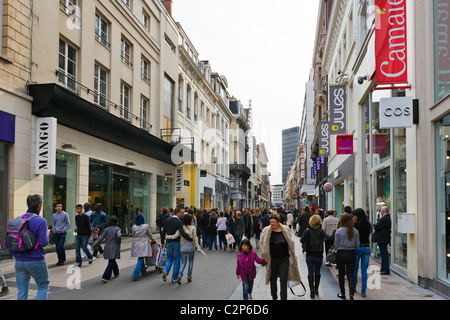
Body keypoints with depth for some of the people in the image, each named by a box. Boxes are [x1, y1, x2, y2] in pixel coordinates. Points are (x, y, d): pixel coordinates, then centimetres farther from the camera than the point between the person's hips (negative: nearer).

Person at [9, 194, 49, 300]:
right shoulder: (41, 221, -13)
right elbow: (43, 242, -16)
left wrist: (14, 254, 18)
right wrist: (47, 234, 3)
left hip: (19, 261, 5)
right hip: (36, 261, -5)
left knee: (22, 291, 12)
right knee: (43, 287, 13)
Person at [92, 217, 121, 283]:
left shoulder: (106, 229, 4)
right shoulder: (117, 229, -7)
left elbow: (100, 238, -3)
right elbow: (119, 236, -25)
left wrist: (94, 245, -4)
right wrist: (119, 241, -4)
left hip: (108, 247, 5)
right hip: (114, 248, -5)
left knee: (112, 260, 22)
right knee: (111, 262, -4)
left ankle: (116, 273, 40)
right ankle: (105, 277, -14)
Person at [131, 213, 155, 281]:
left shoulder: (134, 227, -1)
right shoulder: (146, 226, -7)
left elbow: (133, 235, 10)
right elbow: (150, 235, 4)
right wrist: (153, 240, 23)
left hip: (136, 244, 4)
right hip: (143, 244, -4)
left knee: (141, 259, 19)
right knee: (140, 260, -5)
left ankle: (143, 272, 31)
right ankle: (135, 275, -14)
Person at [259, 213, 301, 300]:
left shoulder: (285, 230, -1)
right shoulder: (266, 231, -4)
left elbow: (290, 243, 11)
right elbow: (261, 243, 6)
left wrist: (292, 255, 10)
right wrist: (265, 255, -1)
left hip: (284, 260, 0)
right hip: (272, 260, 0)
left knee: (283, 280, -4)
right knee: (273, 280, 13)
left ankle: (284, 298, 4)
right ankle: (274, 297, 32)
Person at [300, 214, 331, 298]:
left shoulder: (307, 231, -8)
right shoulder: (321, 231, -9)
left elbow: (301, 240, -10)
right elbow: (329, 238, -19)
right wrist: (323, 238, 2)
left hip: (310, 255, 0)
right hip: (319, 255, 1)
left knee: (310, 273, 2)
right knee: (317, 272, 14)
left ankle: (312, 290, -7)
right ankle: (316, 290, 24)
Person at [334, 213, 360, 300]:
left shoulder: (338, 231, -11)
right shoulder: (355, 231, -3)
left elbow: (336, 245, -7)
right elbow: (357, 245, 1)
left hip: (341, 254, -2)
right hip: (351, 254, 2)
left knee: (341, 274, 13)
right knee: (350, 275, 5)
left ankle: (342, 293, 23)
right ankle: (351, 293, -12)